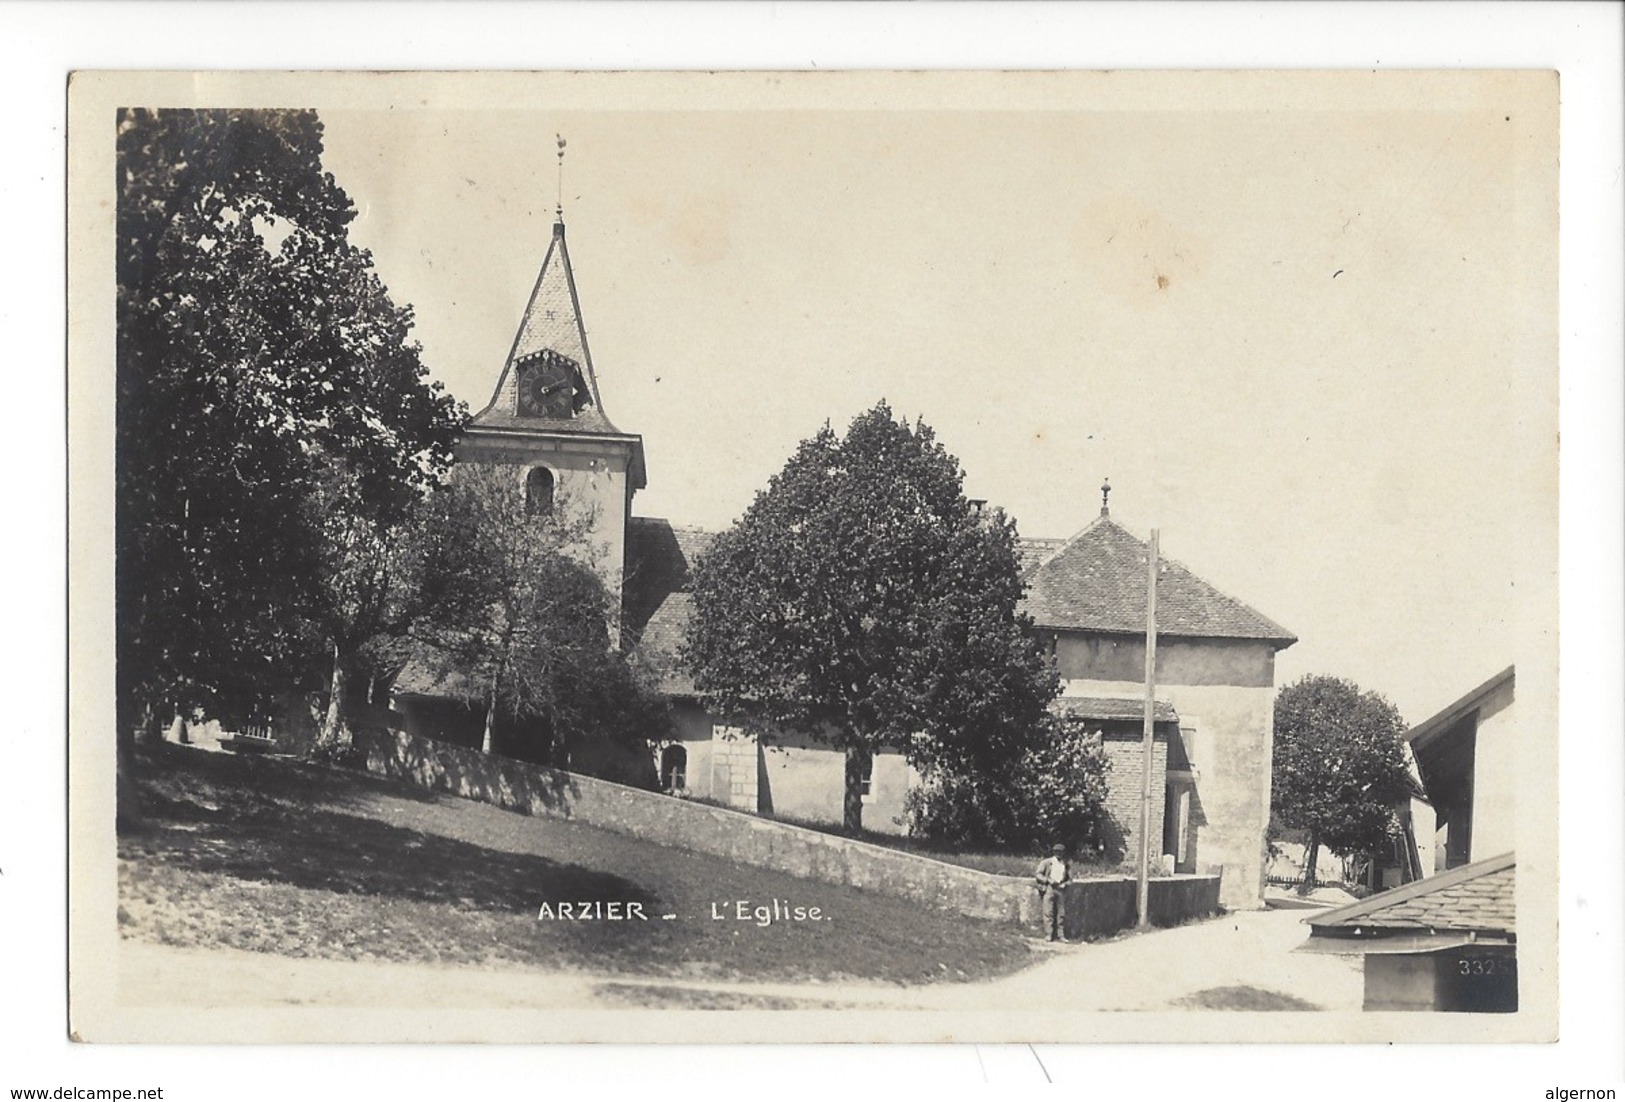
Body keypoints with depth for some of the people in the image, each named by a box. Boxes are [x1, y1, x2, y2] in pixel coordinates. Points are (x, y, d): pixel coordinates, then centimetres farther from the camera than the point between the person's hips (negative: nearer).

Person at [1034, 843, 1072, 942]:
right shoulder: (1046, 863, 4)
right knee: (1048, 912, -8)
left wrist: (1064, 884, -4)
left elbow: (1070, 879, 17)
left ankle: (1061, 935, 6)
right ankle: (1049, 934, -5)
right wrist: (1049, 880, -13)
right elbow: (1038, 874, 0)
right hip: (1048, 889, -3)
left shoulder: (1066, 865, 13)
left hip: (1061, 890, 3)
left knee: (1061, 913, 1)